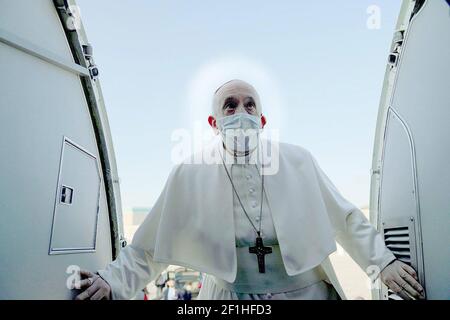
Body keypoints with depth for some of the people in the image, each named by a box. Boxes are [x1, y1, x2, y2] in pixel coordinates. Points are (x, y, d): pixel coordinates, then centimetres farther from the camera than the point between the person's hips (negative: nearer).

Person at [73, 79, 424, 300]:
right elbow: (149, 248, -1)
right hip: (230, 295, 0)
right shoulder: (189, 174, -6)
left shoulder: (299, 161, -4)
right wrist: (112, 282, -13)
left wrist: (383, 261, -3)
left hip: (309, 289, 2)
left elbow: (346, 220, 5)